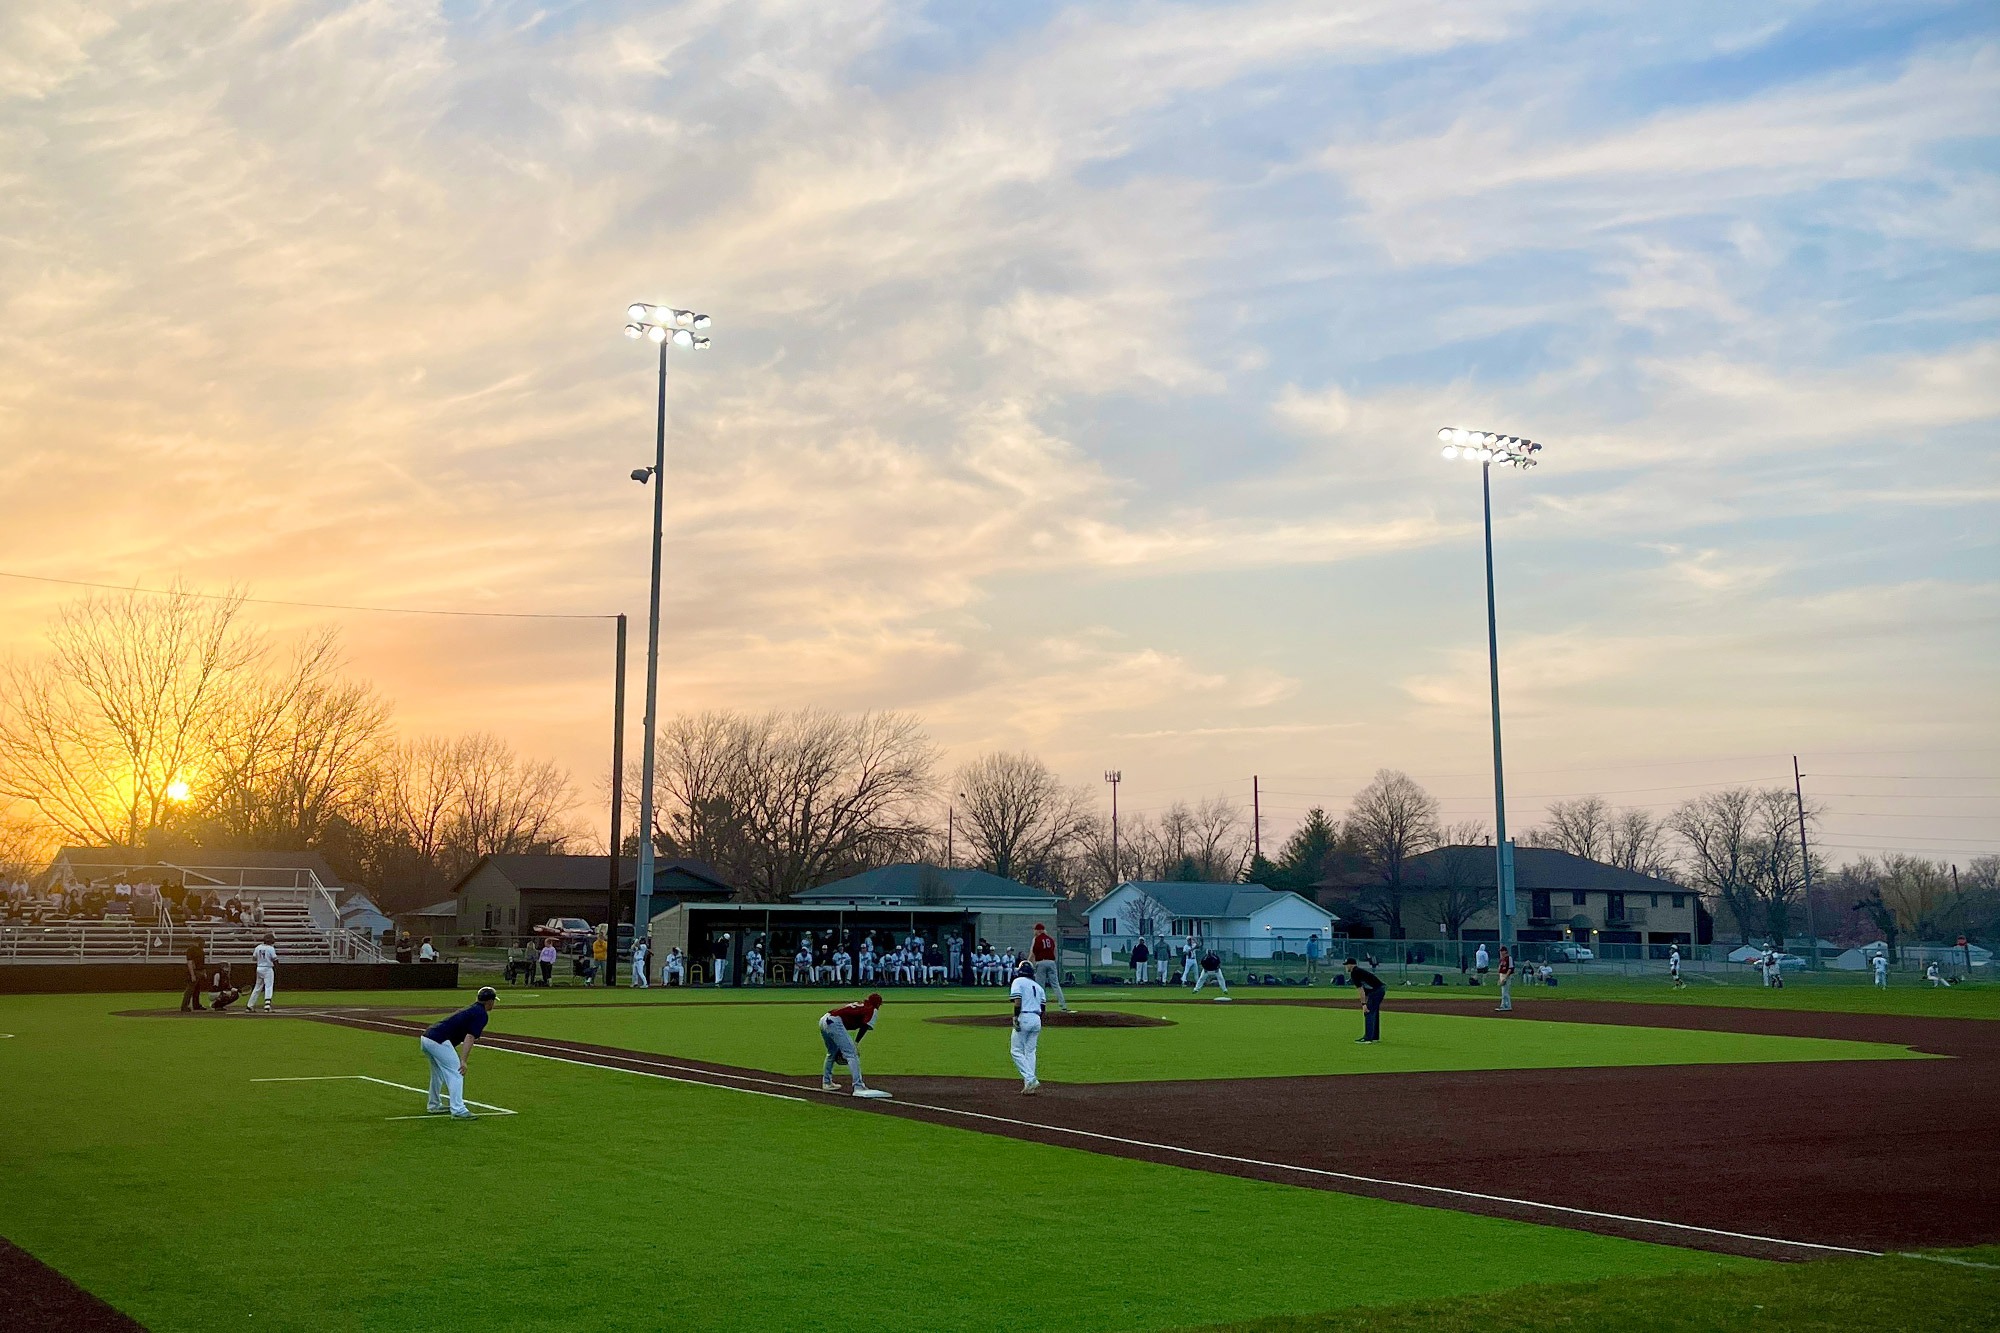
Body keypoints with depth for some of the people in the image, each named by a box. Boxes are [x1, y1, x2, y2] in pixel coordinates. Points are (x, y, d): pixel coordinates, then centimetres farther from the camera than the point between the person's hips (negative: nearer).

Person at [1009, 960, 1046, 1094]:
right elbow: (1044, 1008, 13)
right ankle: (1030, 1086, 5)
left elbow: (1017, 1000, -13)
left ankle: (1030, 1079, -15)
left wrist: (1015, 1017, -15)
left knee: (1017, 1050, 0)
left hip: (1024, 1018, -6)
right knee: (1030, 1052, 11)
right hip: (1037, 1020, 6)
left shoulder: (1018, 981, 2)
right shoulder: (1038, 986, 20)